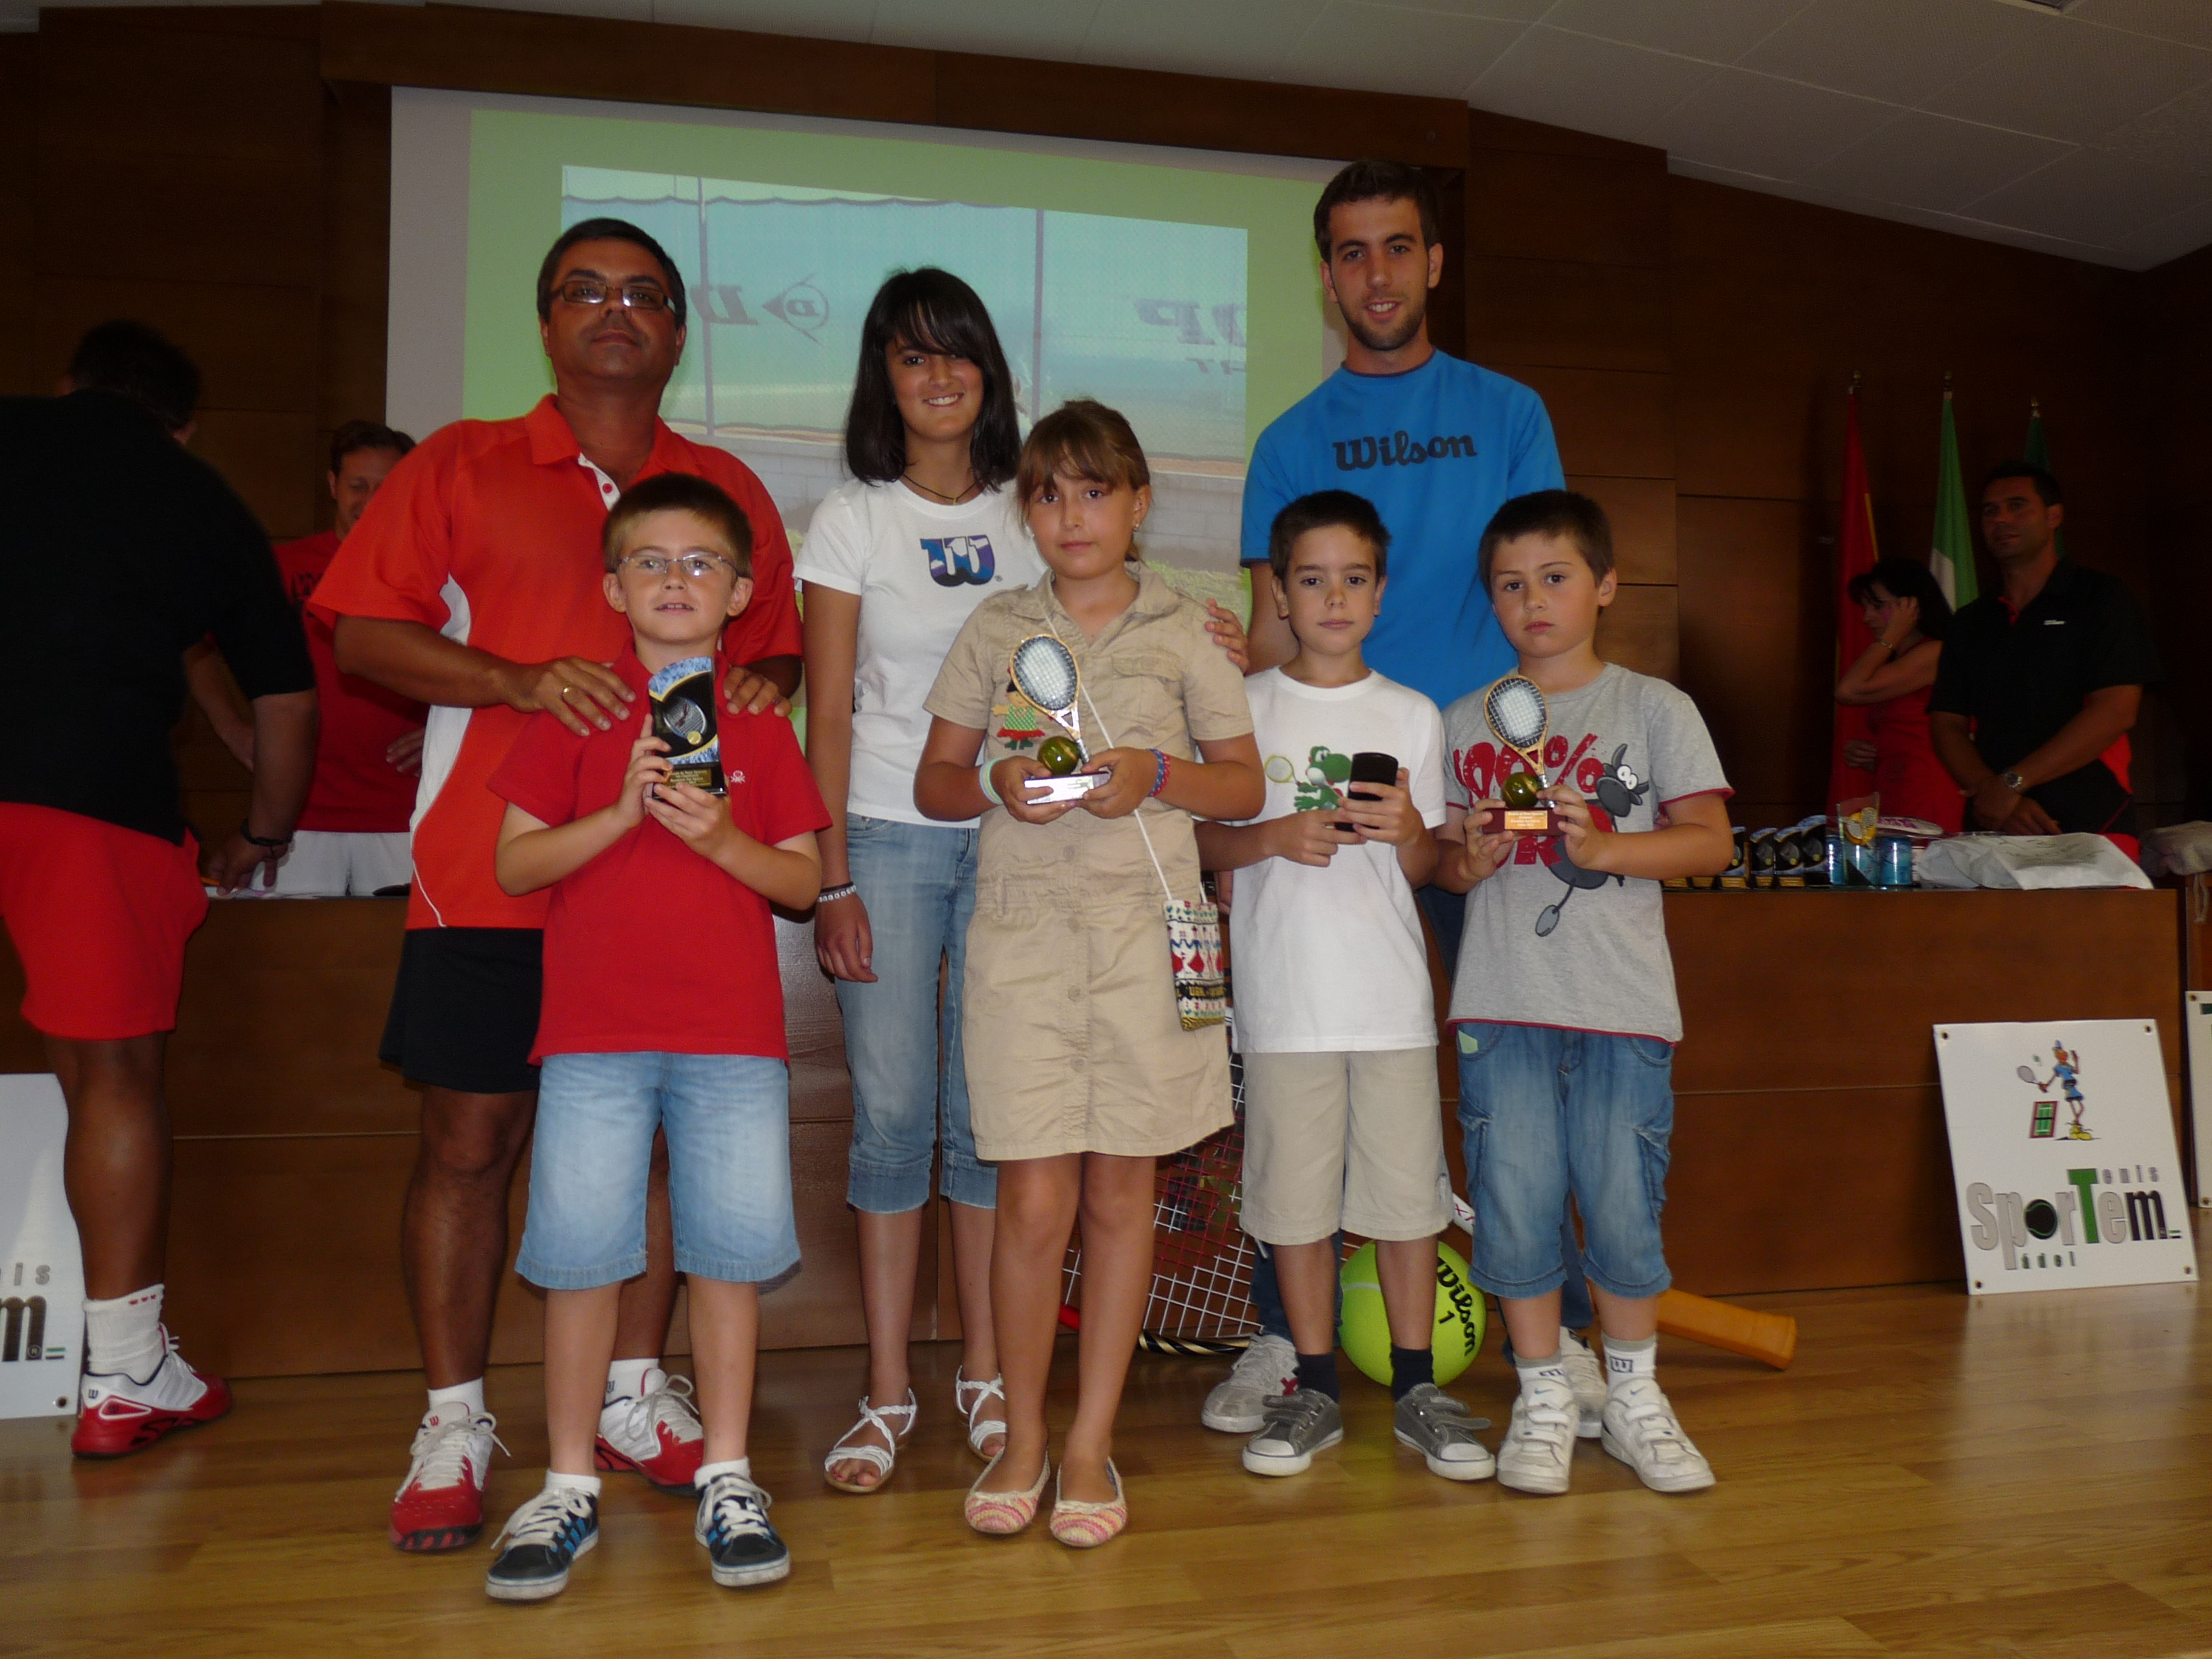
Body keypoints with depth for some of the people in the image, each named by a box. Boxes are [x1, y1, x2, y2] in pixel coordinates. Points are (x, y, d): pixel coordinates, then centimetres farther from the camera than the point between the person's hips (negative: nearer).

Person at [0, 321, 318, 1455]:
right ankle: (128, 1380, 14)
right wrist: (261, 837, 32)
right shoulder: (209, 507, 16)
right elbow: (287, 701, 18)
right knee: (112, 1067, 7)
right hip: (98, 788, -1)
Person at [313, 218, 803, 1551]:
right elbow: (364, 632, 2)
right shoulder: (461, 466, 8)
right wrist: (517, 679, -14)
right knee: (473, 1138, 3)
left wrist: (764, 683, -6)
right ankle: (454, 1423, 19)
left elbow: (779, 651, 19)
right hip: (492, 875, -2)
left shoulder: (729, 489, 14)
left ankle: (636, 1393, 24)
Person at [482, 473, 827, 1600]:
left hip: (735, 1031, 1)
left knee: (728, 1253, 4)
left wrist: (723, 838, -12)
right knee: (580, 1256, 3)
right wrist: (620, 812, -13)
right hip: (594, 1029, 0)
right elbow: (513, 864, 1)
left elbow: (804, 880, 6)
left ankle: (727, 1481, 18)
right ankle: (568, 1489, 18)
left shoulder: (758, 721, 8)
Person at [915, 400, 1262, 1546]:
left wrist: (1156, 776, -9)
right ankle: (1022, 1438, 17)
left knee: (1120, 1192, 5)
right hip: (1021, 927, 0)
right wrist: (997, 785, -10)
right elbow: (933, 782, 12)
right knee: (1035, 1199, -2)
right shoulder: (995, 629, 9)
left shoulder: (1184, 633, 8)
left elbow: (1246, 786, 9)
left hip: (1145, 930, 0)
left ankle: (1091, 1442, 19)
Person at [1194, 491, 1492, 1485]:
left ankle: (1417, 1390, 20)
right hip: (1285, 994, -1)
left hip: (1392, 992, 1)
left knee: (1405, 1189, 4)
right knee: (1296, 1195, 5)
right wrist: (1277, 837, -14)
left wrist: (1408, 828, -12)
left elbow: (1424, 869, 10)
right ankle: (1315, 1391, 20)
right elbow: (1202, 844, 4)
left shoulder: (1412, 715, 8)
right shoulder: (1244, 708, 4)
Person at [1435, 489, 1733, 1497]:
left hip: (1623, 1001, -1)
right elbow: (1440, 860, 13)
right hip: (1503, 1000, 2)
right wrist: (1468, 861, -9)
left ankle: (1634, 1396, 25)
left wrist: (1602, 847, -15)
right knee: (1513, 1201, 3)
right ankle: (1543, 1402, 21)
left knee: (1625, 1204, 3)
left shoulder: (1653, 708, 5)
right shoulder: (1466, 722, 11)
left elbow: (1711, 841, -1)